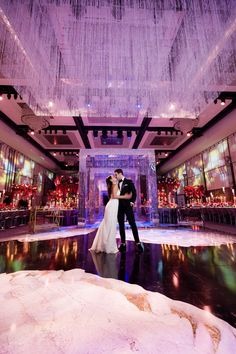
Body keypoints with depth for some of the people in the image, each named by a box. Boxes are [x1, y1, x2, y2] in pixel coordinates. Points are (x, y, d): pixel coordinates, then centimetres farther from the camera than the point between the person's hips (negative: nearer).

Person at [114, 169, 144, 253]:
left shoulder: (129, 182, 1)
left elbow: (134, 192, -4)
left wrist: (132, 202, -12)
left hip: (127, 205, -5)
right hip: (119, 206, 5)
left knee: (132, 224, -3)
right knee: (121, 225, 6)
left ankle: (138, 243, 4)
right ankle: (123, 244, 13)